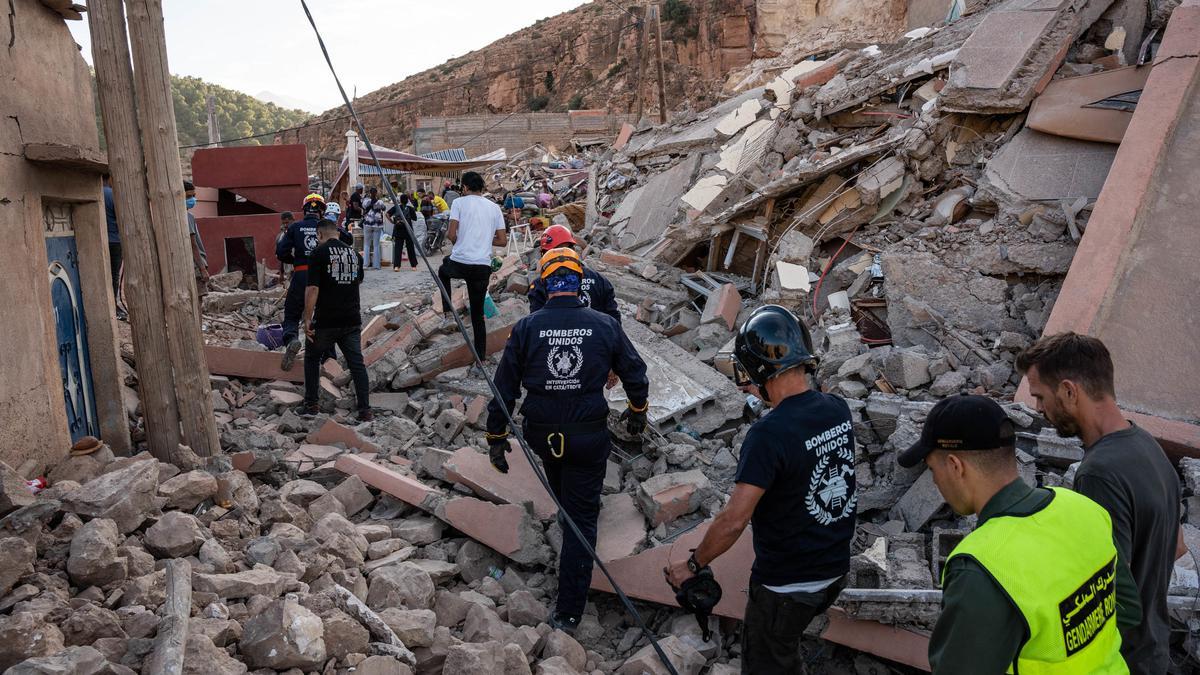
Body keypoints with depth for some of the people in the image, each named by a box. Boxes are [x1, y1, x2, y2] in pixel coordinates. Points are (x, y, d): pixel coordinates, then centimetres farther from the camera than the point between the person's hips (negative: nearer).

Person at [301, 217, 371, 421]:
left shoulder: (319, 252, -9)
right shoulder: (354, 253, 9)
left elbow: (312, 289, -15)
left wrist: (307, 319, -11)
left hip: (325, 320, -4)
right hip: (352, 320, 4)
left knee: (312, 359, 17)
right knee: (357, 363, 4)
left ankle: (311, 405, 20)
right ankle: (365, 410, -1)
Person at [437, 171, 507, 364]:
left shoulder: (460, 202, -1)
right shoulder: (494, 207, 10)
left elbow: (452, 234, -9)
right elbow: (502, 240, 8)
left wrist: (458, 242, 14)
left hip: (459, 263, -3)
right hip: (483, 267, 3)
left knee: (443, 271, 35)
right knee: (478, 313, 14)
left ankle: (448, 308, 22)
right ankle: (481, 355, 15)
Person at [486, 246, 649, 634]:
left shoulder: (526, 328, -8)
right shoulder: (605, 326, -7)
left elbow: (504, 387, -4)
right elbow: (635, 374, 5)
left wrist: (496, 437, 7)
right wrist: (637, 412, 24)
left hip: (541, 434, 2)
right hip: (589, 435, -2)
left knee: (563, 493, 33)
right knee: (581, 518, 5)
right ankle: (569, 611, 5)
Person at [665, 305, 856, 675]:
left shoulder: (769, 433, -28)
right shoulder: (838, 409, -7)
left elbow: (733, 522, -26)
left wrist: (693, 565, -12)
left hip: (786, 585, -7)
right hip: (835, 571, 7)